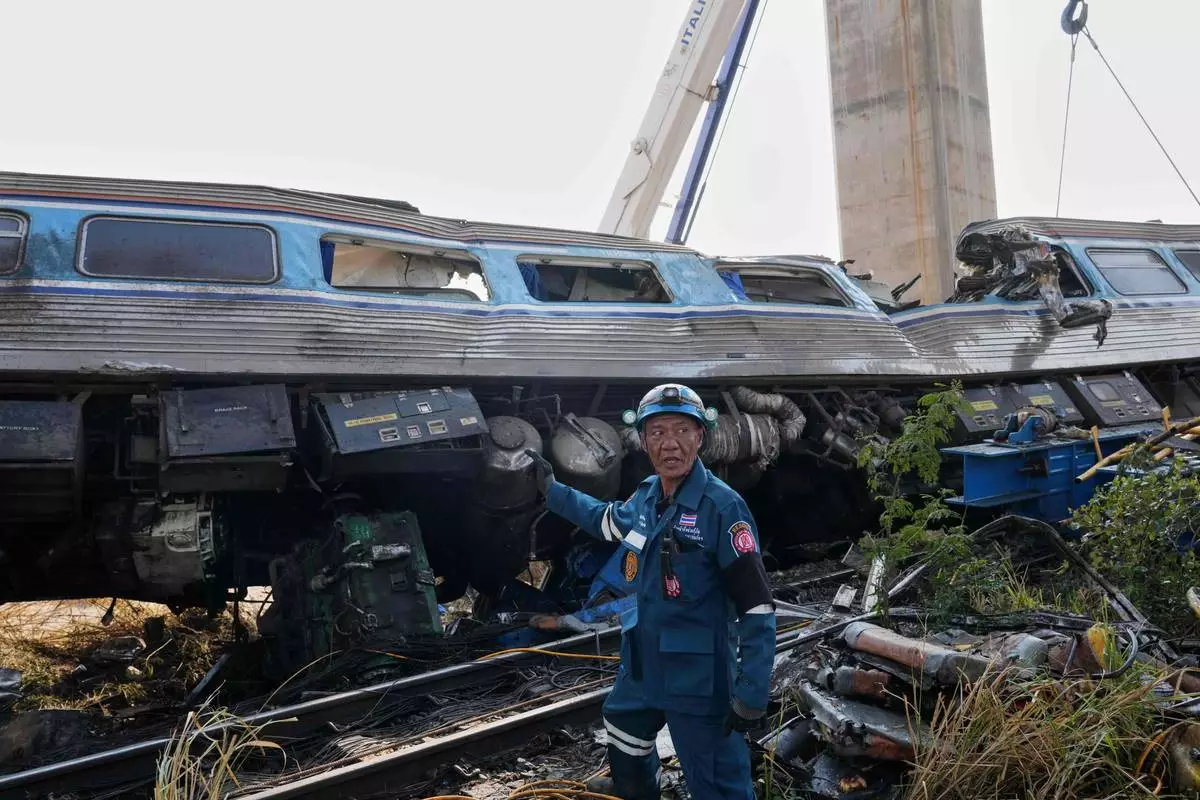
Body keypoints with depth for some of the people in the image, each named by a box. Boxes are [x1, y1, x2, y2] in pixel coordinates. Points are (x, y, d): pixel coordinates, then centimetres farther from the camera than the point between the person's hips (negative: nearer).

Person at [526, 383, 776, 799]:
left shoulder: (723, 507, -21)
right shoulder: (646, 496, 1)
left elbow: (757, 607, -21)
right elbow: (608, 520, 26)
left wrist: (751, 695, -23)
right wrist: (553, 491, 33)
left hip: (697, 679, -8)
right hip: (641, 667, 8)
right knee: (626, 764, 28)